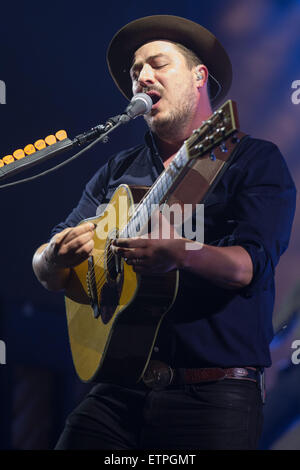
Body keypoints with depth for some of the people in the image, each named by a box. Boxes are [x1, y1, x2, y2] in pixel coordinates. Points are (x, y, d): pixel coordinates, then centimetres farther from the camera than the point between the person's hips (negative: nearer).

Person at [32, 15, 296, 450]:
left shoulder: (257, 161, 4)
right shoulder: (117, 172, 18)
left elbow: (250, 264, -12)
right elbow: (48, 274, 12)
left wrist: (182, 254, -32)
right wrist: (56, 257, -12)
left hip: (214, 395, -4)